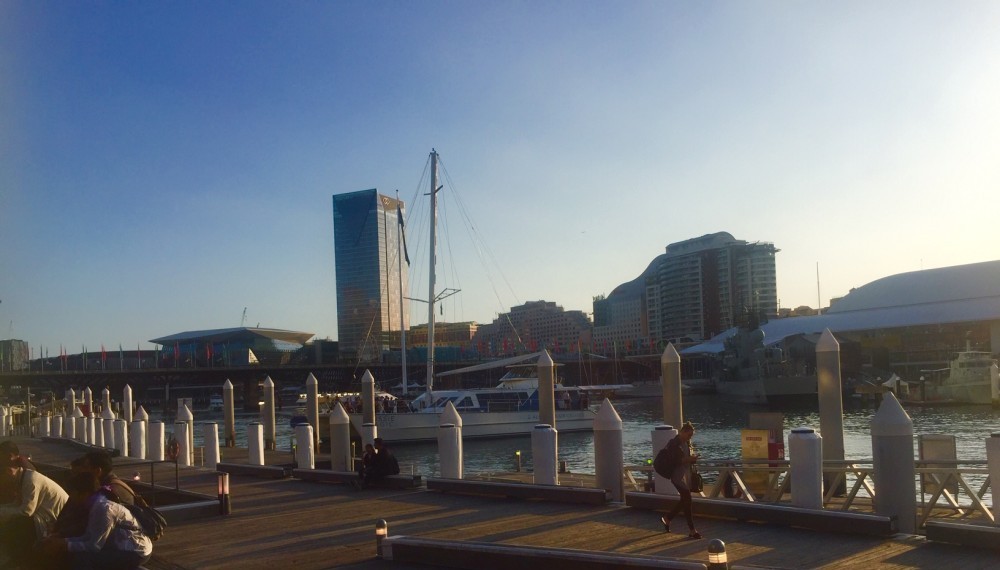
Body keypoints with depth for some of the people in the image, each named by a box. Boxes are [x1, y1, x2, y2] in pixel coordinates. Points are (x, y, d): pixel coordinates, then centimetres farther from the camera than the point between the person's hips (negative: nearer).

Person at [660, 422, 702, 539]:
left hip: (687, 475, 9)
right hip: (678, 476, -9)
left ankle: (667, 519, 32)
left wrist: (693, 458, -3)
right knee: (687, 500, -12)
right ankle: (691, 530, -7)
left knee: (685, 500, 12)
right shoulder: (673, 444, -13)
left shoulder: (687, 443, 11)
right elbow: (672, 461, -19)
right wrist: (686, 459, -25)